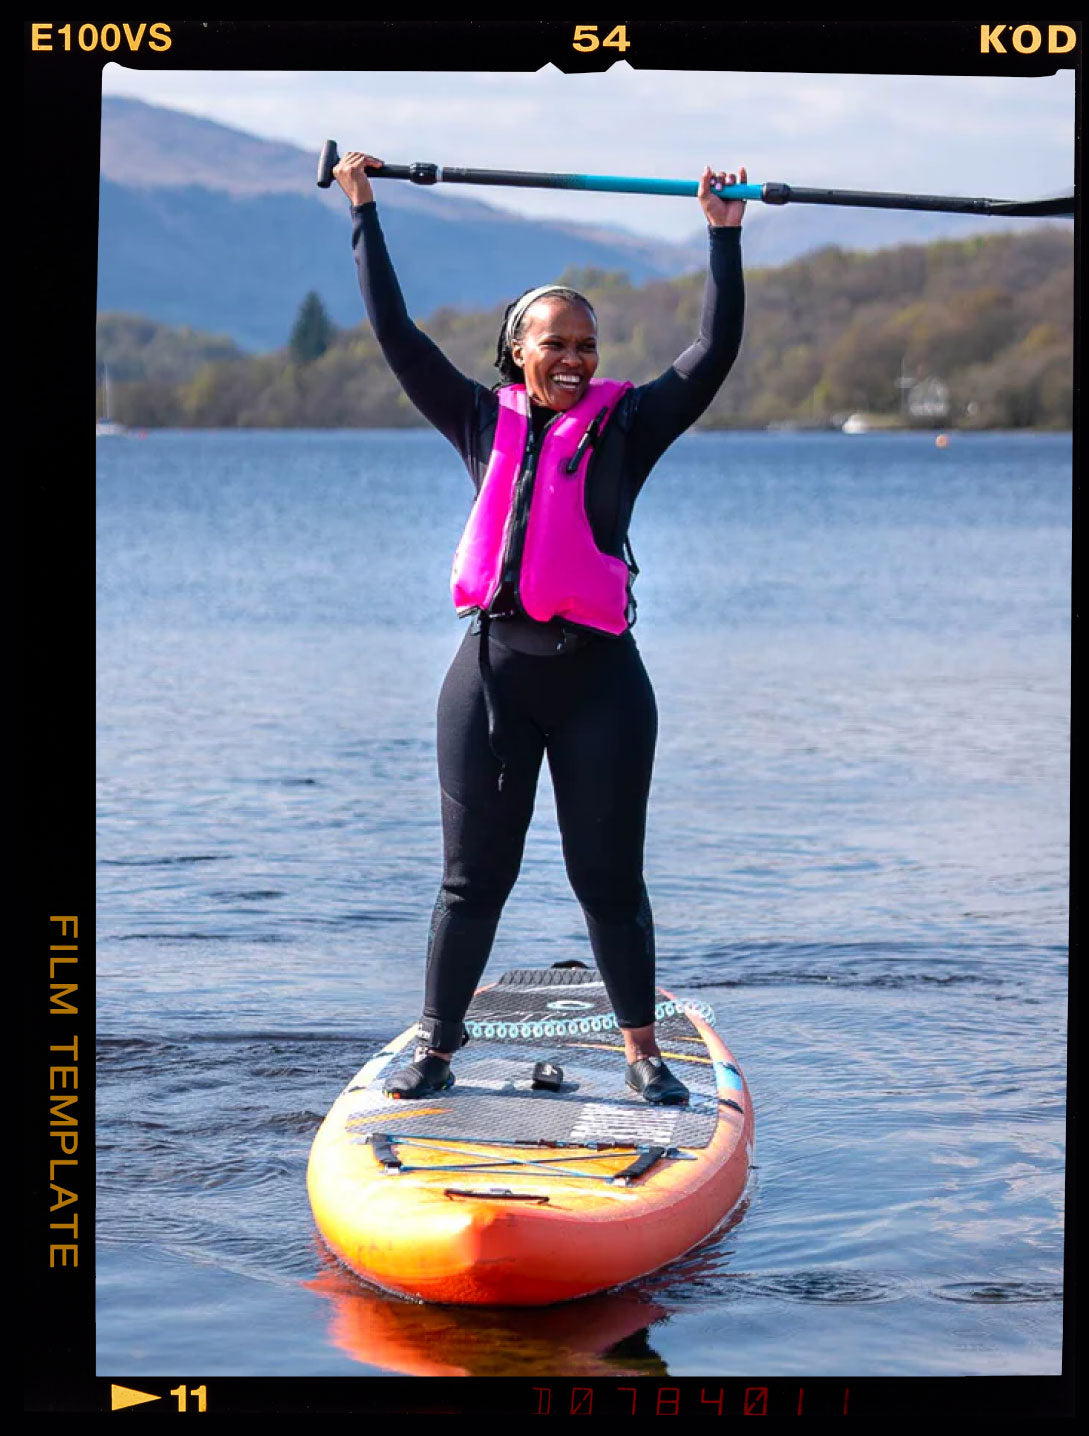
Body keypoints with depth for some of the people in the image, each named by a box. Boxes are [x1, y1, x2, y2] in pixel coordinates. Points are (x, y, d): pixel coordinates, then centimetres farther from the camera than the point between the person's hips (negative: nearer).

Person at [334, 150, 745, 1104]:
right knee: (473, 876, 7)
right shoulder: (485, 421, 8)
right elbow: (397, 336, 10)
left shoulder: (626, 425, 4)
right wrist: (364, 213, 11)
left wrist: (725, 237, -2)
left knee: (609, 876, 4)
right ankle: (435, 1050, 16)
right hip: (493, 670, 1)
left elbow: (715, 353, -1)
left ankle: (643, 1052, 16)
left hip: (599, 676, -1)